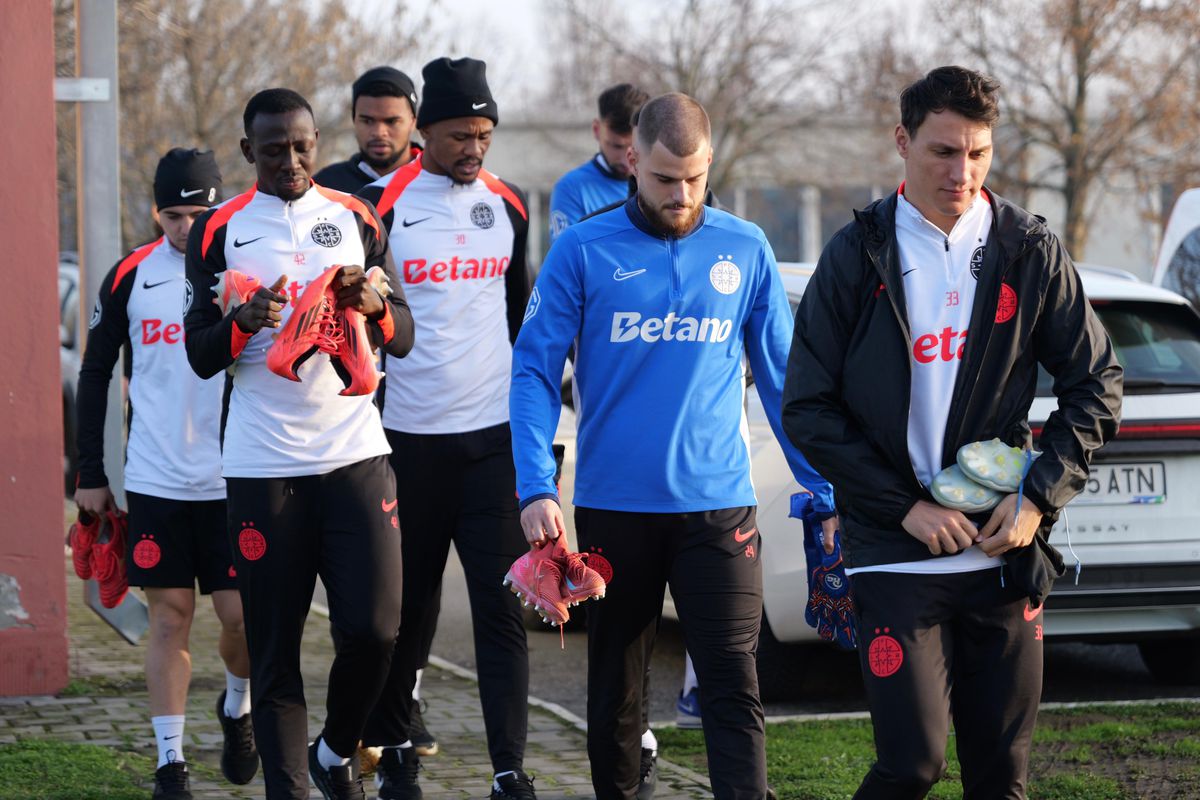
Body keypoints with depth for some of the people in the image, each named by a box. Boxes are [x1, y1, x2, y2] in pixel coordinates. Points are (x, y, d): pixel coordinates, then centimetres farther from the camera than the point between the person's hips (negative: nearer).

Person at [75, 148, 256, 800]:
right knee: (169, 617, 2)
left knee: (242, 614, -2)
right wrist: (90, 474, 6)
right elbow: (96, 374, 10)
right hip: (156, 480, 1)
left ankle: (237, 708, 28)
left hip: (234, 480, -1)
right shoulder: (131, 276, 2)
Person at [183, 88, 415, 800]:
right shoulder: (219, 231, 5)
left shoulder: (357, 220, 10)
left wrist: (374, 305, -11)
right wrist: (245, 321, -16)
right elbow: (201, 356, 4)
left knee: (374, 628, -7)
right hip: (263, 466, -1)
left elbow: (403, 339, 10)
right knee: (275, 646, -1)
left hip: (355, 453, 1)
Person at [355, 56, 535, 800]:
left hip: (495, 437, 2)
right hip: (411, 438, -2)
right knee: (409, 605, 7)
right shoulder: (383, 204, -4)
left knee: (502, 604, -5)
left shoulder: (508, 205, 9)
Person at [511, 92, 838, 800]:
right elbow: (535, 371, -3)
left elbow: (782, 379, 8)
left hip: (718, 507, 0)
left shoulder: (746, 250, 4)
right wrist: (536, 487, -15)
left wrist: (828, 493, 5)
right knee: (616, 689, 12)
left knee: (734, 686, -8)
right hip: (613, 507, 0)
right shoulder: (584, 251, -2)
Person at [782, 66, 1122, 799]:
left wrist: (1040, 497, -5)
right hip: (895, 554, -2)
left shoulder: (1031, 253, 3)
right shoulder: (858, 256, -1)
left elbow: (1096, 386, 8)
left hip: (1004, 554, 2)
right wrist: (904, 506, -9)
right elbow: (809, 408, -1)